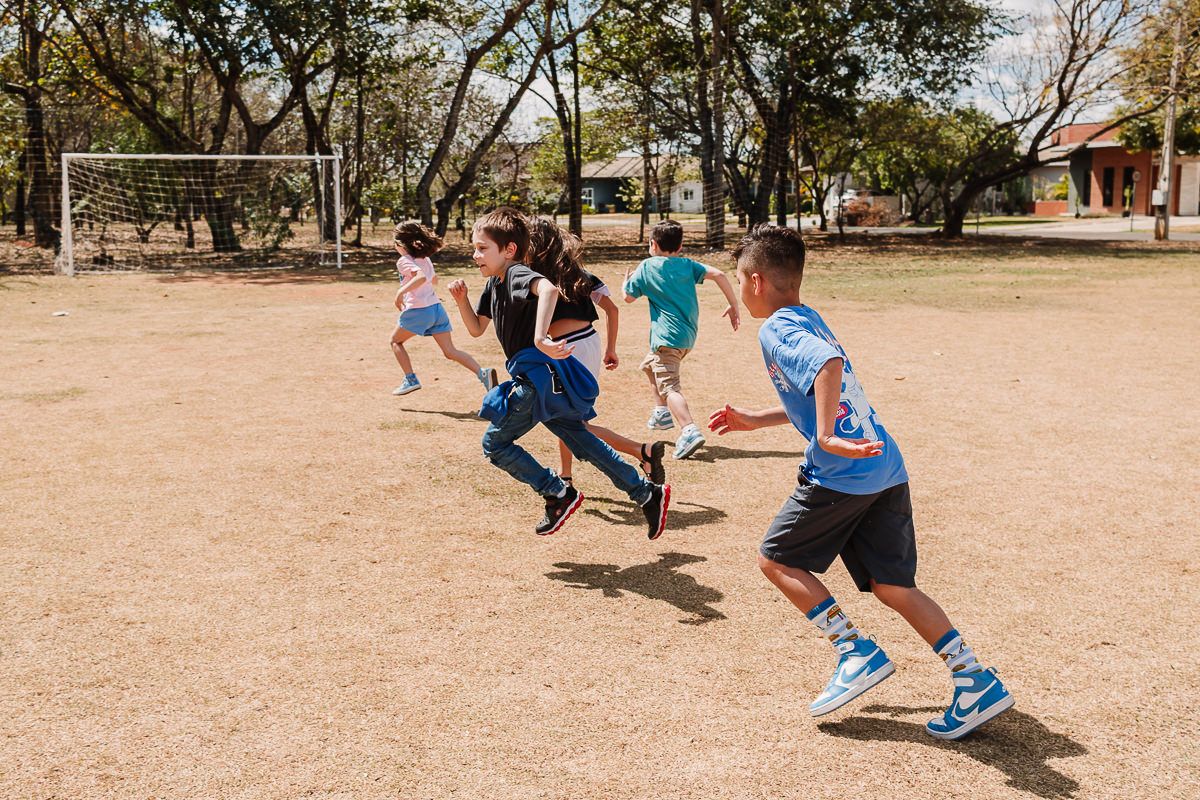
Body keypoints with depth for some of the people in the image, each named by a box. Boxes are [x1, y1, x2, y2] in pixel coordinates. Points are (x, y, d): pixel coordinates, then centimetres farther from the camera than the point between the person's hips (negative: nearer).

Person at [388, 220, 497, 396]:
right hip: (437, 308, 7)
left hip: (418, 310, -7)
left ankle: (410, 380, 9)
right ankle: (482, 373, -14)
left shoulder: (403, 261, -7)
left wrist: (401, 292, -27)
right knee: (450, 351, 5)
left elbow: (421, 276, -26)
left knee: (396, 341, 17)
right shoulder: (425, 259, 17)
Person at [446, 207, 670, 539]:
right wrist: (462, 300, 6)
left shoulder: (517, 274, -16)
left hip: (539, 376, -10)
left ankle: (559, 494, 3)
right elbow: (477, 329, 23)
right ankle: (648, 494, 20)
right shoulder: (494, 283, 14)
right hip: (541, 377, 10)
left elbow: (548, 289, -40)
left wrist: (540, 339, -49)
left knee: (494, 443, -3)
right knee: (581, 441, 15)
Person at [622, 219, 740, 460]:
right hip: (688, 335, 7)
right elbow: (718, 274, -3)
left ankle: (690, 431, -38)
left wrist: (626, 281, 29)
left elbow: (628, 297, 7)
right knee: (649, 365, 30)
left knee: (669, 386, -17)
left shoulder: (646, 267, 1)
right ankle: (662, 413, 33)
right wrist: (734, 306, 2)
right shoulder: (687, 265, 10)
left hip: (667, 336, -7)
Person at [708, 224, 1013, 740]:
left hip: (842, 473, -9)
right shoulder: (809, 321, 20)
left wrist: (826, 436, -33)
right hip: (886, 469, 9)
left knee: (776, 559, 9)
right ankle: (977, 681, 7)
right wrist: (755, 421, 36)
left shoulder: (777, 329, -8)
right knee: (892, 587, 11)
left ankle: (856, 653, 6)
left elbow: (829, 363, -30)